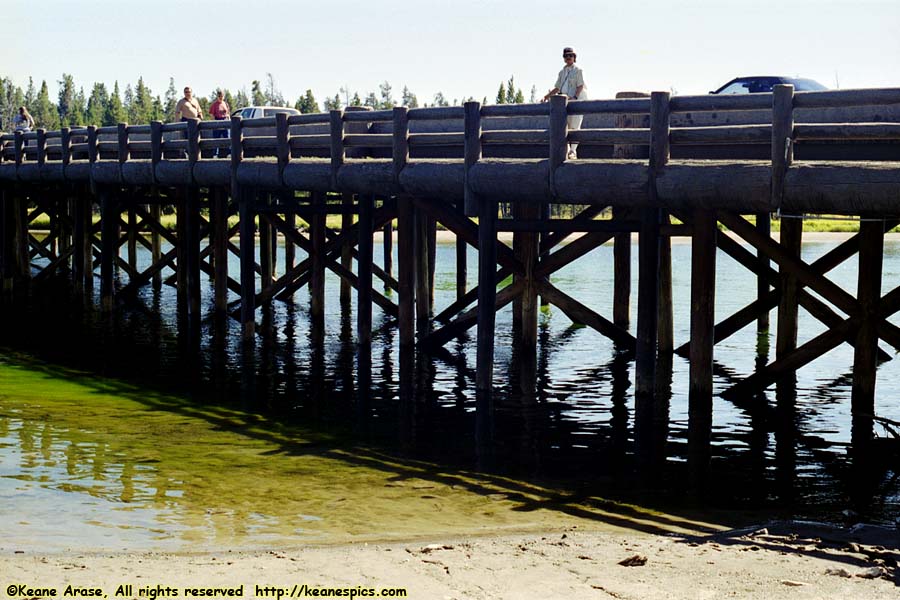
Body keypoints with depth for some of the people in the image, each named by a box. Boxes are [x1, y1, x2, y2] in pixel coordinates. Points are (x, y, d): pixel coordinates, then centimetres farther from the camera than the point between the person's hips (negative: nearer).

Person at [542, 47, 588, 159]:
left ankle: (573, 151, -10)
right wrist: (546, 97, 11)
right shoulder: (562, 72, 20)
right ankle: (566, 150, 7)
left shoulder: (578, 70, 1)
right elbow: (557, 88, 22)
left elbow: (580, 86, -8)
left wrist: (574, 97, -24)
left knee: (575, 126, -9)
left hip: (577, 100, -6)